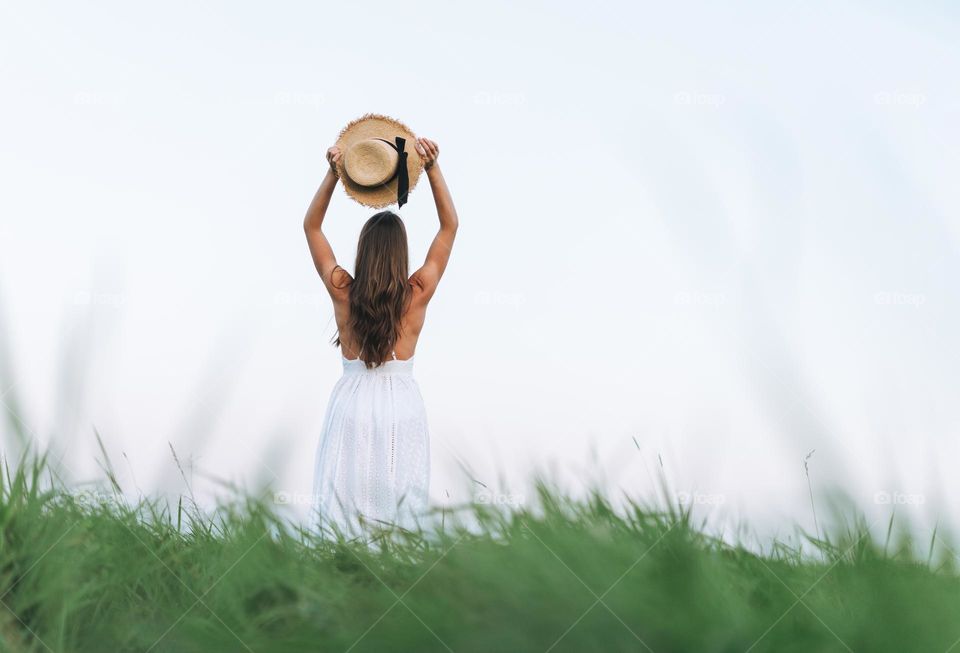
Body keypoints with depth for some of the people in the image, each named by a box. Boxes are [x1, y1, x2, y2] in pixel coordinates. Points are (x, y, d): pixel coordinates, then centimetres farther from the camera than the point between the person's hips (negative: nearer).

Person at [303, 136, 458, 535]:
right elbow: (450, 225, 1)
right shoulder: (418, 294, -9)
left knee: (344, 507, 5)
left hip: (352, 405, 1)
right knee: (401, 506, 5)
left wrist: (333, 174, -5)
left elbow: (311, 226, 5)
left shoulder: (341, 291, -7)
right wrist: (433, 169, -5)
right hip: (401, 405, 0)